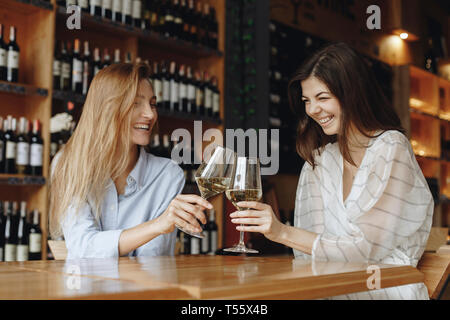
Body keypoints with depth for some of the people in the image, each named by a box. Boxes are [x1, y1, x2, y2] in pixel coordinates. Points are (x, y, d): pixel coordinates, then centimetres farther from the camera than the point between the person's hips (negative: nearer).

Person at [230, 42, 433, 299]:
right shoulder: (319, 160, 9)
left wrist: (284, 233, -20)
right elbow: (309, 254, 4)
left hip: (386, 291, -5)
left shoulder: (391, 149, -8)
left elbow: (368, 249, -16)